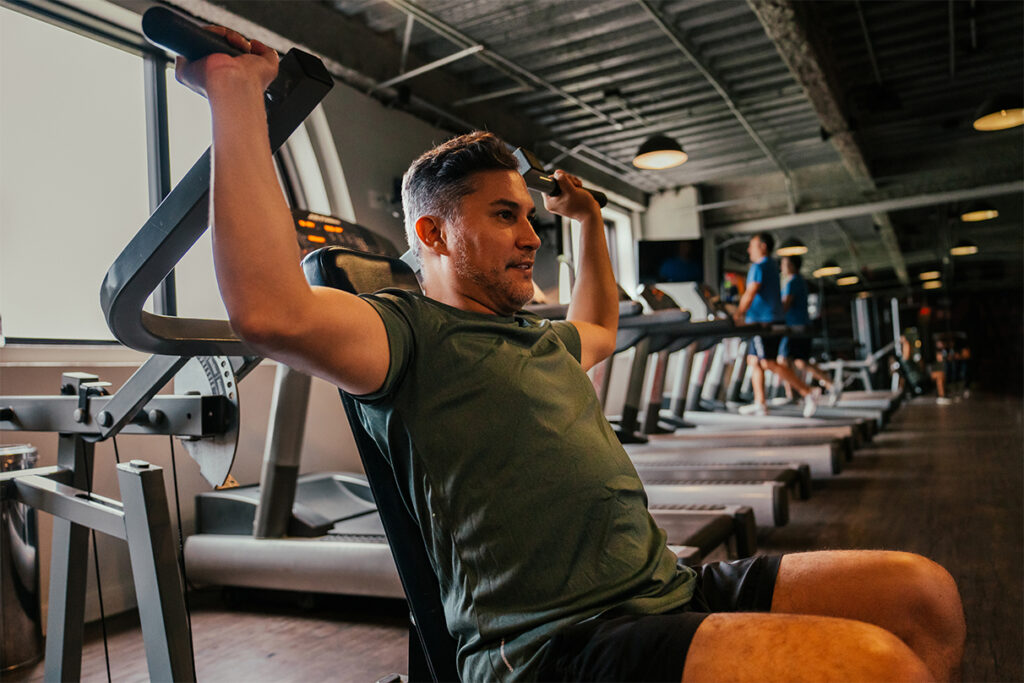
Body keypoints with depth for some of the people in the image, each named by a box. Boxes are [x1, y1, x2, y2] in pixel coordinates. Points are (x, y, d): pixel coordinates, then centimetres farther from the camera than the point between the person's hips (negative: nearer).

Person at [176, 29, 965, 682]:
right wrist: (236, 92, -20)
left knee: (923, 596, 3)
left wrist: (590, 221, 43)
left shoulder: (539, 336, 21)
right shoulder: (411, 330, -5)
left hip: (670, 591, 9)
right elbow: (275, 311, -25)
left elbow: (600, 330, 44)